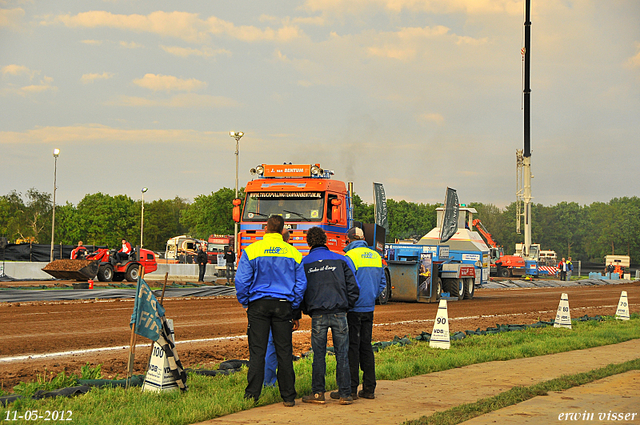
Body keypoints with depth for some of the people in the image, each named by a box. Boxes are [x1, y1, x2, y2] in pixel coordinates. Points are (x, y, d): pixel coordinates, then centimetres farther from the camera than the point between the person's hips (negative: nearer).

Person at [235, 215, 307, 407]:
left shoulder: (251, 250, -4)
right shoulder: (293, 253, 4)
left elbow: (241, 281, -5)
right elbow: (301, 283, 5)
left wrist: (245, 302, 8)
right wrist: (294, 308, 13)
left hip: (259, 305, -1)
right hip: (283, 305, 2)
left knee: (257, 351, 2)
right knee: (284, 351, 5)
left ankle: (252, 394, 1)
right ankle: (288, 396, 7)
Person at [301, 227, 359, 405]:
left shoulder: (304, 263, 6)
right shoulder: (341, 260, 7)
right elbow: (353, 287, 3)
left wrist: (306, 310, 16)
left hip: (317, 314, 0)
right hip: (339, 313, 0)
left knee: (319, 355, 6)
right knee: (342, 354, 3)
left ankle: (318, 393, 6)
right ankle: (345, 394, 3)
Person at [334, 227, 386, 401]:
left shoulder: (350, 256, -12)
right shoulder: (376, 256, 10)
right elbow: (382, 283, 15)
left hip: (353, 308, -6)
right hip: (369, 308, 6)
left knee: (352, 347, -3)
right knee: (366, 346, 11)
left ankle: (351, 389, -3)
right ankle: (369, 388, 12)